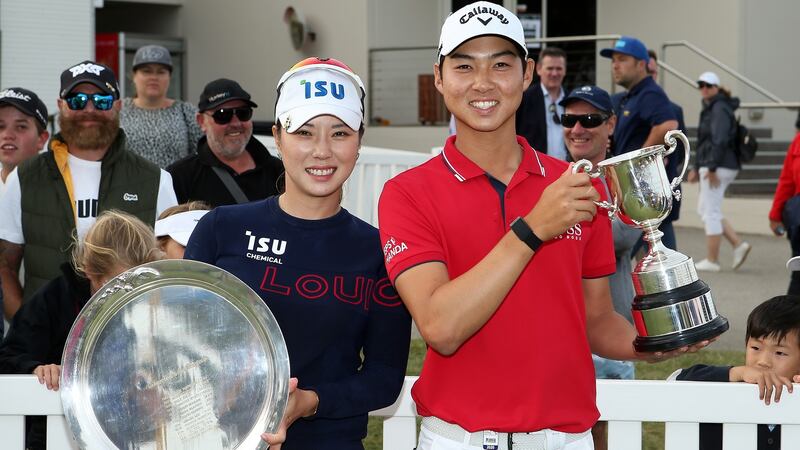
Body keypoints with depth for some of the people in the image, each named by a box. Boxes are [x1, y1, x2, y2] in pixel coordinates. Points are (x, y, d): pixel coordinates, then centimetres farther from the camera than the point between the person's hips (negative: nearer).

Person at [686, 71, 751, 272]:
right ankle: (738, 244, 10)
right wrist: (696, 168, 23)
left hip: (718, 168, -10)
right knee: (704, 209, 14)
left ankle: (712, 260, 1)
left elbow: (719, 140, -22)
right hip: (709, 166, 10)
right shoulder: (710, 109, 18)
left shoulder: (720, 109, -13)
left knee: (711, 212, -5)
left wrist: (711, 168, -24)